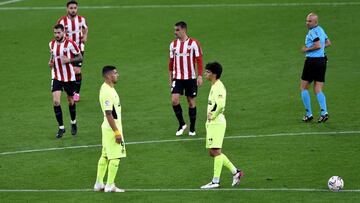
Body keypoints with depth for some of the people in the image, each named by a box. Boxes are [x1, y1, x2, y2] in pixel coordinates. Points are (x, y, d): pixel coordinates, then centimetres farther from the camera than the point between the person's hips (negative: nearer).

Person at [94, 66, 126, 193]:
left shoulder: (108, 88, 11)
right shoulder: (107, 92, -21)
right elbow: (108, 114, -24)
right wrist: (117, 132, -23)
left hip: (108, 128, 10)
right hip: (112, 128, -10)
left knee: (105, 156, 14)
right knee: (115, 157, -4)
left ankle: (99, 184, 20)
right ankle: (110, 186, 1)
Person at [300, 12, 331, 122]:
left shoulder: (313, 32, -14)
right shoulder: (321, 30, 14)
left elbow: (318, 45, -25)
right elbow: (328, 43, 24)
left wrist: (307, 49, -11)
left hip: (312, 61, -9)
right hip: (322, 60, 9)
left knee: (303, 87, 4)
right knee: (318, 90, 7)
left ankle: (309, 114, 3)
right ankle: (324, 112, -10)